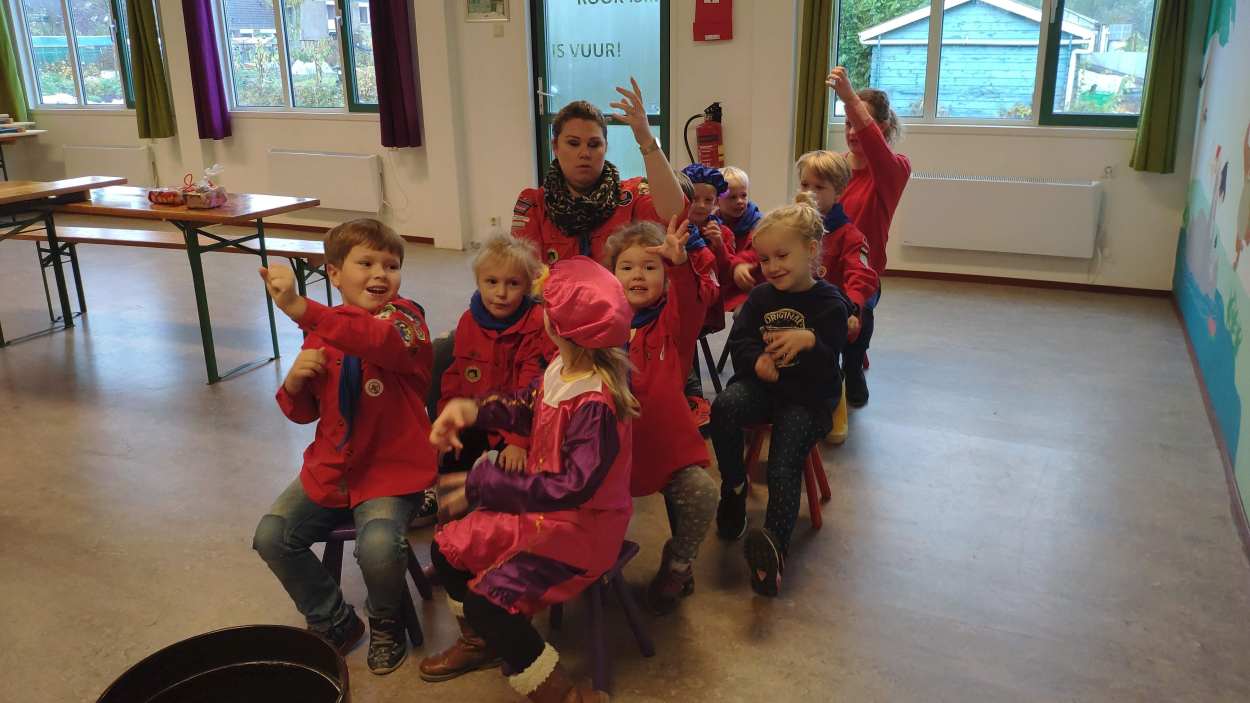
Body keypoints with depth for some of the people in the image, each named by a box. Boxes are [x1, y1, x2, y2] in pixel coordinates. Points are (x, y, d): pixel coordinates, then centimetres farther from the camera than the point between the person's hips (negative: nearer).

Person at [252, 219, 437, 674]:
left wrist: (299, 308, -51)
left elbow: (380, 340, -41)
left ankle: (386, 626, 7)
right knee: (272, 537, -5)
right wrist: (295, 380, -10)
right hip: (330, 469, 6)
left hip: (393, 470, -6)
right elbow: (304, 412, 14)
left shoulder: (405, 316, -13)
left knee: (379, 547, -29)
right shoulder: (323, 329, 7)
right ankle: (334, 623, 18)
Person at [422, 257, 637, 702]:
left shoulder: (596, 405, -31)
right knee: (447, 547, 11)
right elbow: (529, 408, 14)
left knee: (486, 597, -19)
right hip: (546, 503, 9)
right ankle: (483, 639, 36)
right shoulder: (561, 367, -4)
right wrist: (474, 410, -4)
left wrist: (483, 486, -28)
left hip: (581, 524, -9)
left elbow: (571, 487, -32)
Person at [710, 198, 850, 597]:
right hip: (761, 384, 4)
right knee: (724, 408, -29)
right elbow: (738, 341, 3)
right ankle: (734, 488, -10)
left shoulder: (829, 303, -4)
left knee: (784, 464, -22)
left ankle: (775, 546, -29)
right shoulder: (761, 297, 9)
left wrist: (809, 341, -31)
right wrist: (757, 360, -19)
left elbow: (827, 365, -10)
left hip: (807, 395, -3)